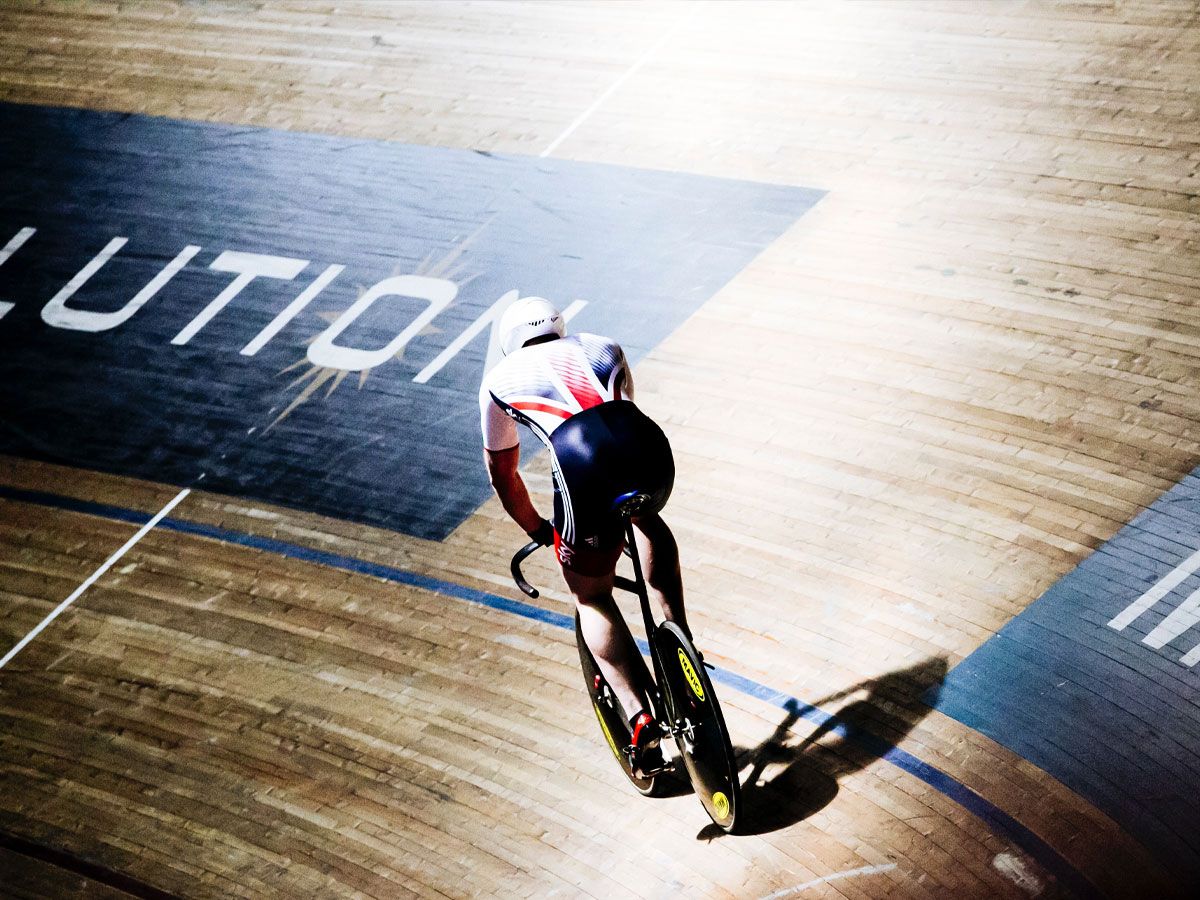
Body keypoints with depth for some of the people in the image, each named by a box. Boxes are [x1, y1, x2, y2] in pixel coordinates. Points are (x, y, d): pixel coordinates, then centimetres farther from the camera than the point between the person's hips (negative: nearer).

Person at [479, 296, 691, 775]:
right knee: (648, 519, 38)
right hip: (650, 449, 3)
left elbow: (502, 474, 37)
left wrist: (537, 529, 52)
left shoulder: (500, 378, 28)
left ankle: (640, 720, 6)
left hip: (584, 467, -3)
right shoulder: (601, 347, 34)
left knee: (591, 597, 19)